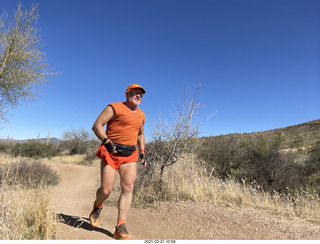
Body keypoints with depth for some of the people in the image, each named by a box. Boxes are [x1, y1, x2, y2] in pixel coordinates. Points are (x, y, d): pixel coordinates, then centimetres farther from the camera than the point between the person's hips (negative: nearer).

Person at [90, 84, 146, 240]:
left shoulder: (141, 115, 16)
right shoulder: (115, 108, -4)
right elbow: (97, 125, -8)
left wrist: (142, 152, 18)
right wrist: (107, 142, -21)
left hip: (130, 155, 5)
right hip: (111, 153, -5)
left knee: (128, 188, -7)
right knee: (106, 189, -3)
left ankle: (120, 228, 1)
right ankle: (97, 207, 33)